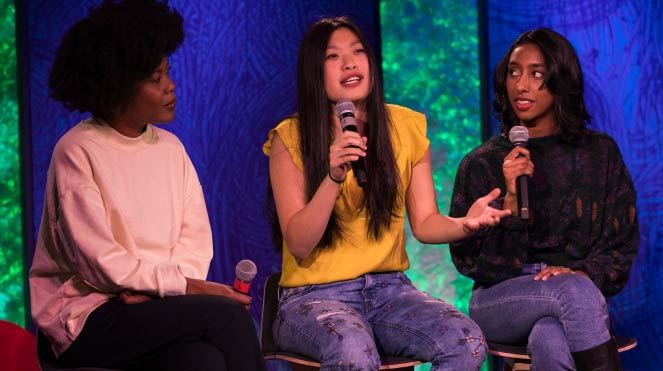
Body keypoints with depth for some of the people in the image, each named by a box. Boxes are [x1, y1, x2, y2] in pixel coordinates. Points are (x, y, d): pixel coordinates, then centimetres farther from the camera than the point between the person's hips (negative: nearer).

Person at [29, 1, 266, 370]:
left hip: (156, 302, 5)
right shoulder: (77, 151, -7)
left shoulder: (170, 147, 12)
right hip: (86, 316, -5)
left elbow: (195, 238, 8)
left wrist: (154, 288, -11)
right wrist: (184, 286, -16)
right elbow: (98, 261, -13)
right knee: (228, 313, -25)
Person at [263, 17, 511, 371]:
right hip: (314, 296, -4)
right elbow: (298, 245, -10)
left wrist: (464, 223, -17)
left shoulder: (405, 127, 5)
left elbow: (424, 223, 6)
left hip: (389, 289, 4)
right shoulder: (290, 138, -5)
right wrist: (334, 177, -25)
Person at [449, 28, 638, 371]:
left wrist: (582, 272, -13)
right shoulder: (481, 163, 5)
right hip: (498, 301, 0)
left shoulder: (600, 153, 8)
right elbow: (469, 260, 0)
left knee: (550, 342, -37)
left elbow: (621, 244, 8)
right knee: (575, 290, -34)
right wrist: (510, 200, -15)